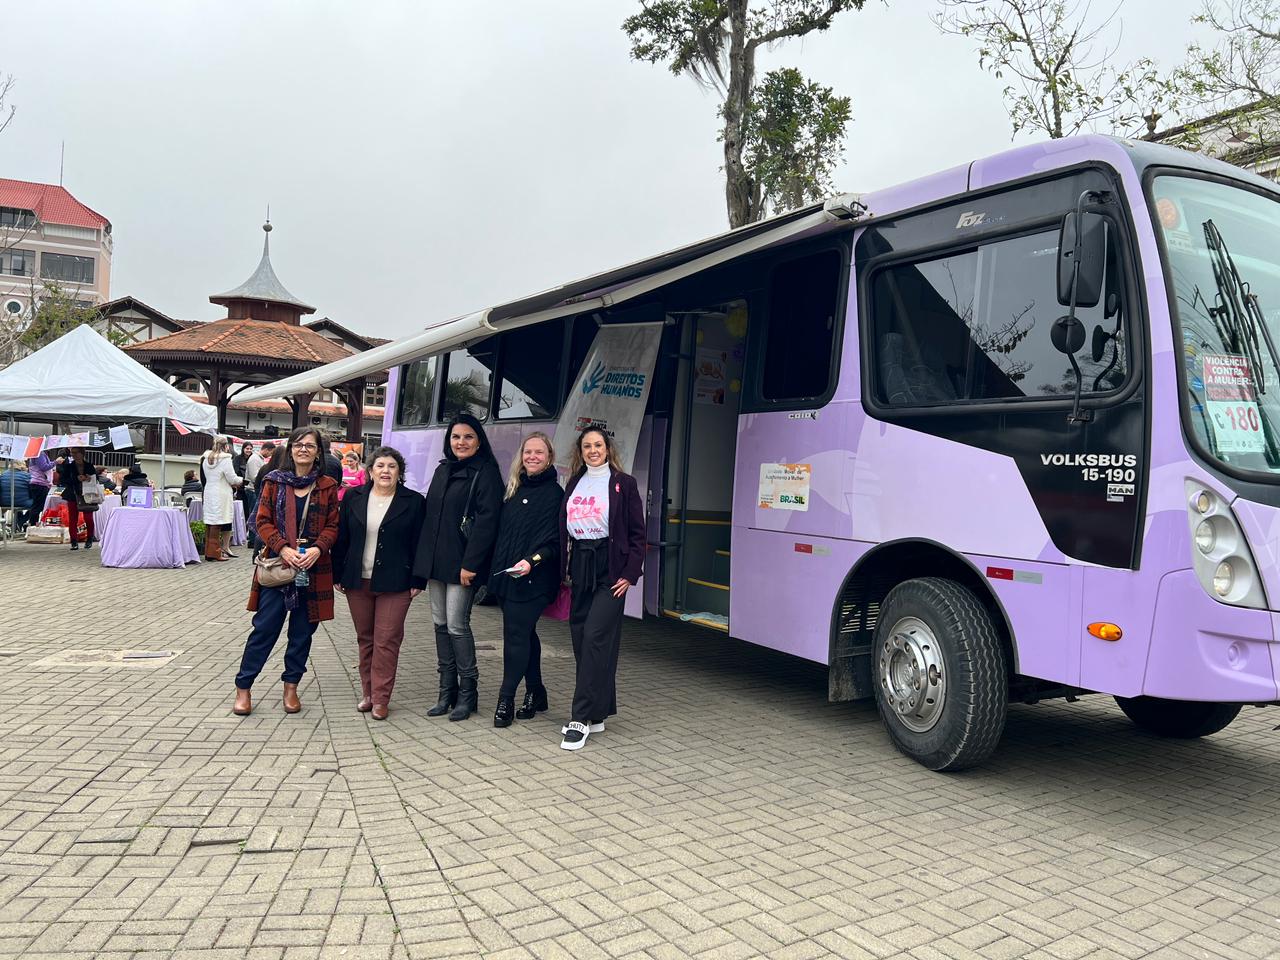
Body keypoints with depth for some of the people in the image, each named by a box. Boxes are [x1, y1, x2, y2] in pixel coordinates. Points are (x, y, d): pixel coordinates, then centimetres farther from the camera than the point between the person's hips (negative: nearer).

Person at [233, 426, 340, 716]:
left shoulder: (327, 487, 4)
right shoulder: (274, 482, 3)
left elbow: (332, 526, 3)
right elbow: (263, 521, -1)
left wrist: (317, 548, -15)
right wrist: (283, 548, -15)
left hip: (312, 568, 1)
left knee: (303, 631, 9)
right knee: (265, 627, 0)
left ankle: (291, 686, 23)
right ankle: (243, 687, 13)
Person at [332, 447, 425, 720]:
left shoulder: (413, 501, -3)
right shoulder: (353, 497, 4)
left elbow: (419, 544, -2)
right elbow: (341, 538, 8)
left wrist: (417, 581, -5)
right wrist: (337, 575, 5)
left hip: (394, 584, -3)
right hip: (358, 581, 3)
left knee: (386, 641, -1)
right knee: (365, 639, 13)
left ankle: (380, 698, 8)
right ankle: (367, 692, 24)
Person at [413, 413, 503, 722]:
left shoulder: (486, 473, -7)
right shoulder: (442, 471, 15)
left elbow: (486, 521, -14)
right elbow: (429, 515, 17)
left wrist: (470, 564, -19)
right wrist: (423, 560, 12)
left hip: (462, 563, -7)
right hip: (435, 560, 7)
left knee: (457, 625, -6)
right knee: (440, 624, 9)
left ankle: (467, 692, 7)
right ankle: (447, 691, 18)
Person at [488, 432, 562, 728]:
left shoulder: (554, 494, -6)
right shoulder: (514, 489, 13)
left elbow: (554, 541, -10)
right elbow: (502, 532, 16)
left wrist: (532, 560, -24)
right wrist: (497, 568, 10)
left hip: (533, 579, -7)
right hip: (506, 575, 7)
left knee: (516, 635, -6)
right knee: (524, 633, 13)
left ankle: (506, 700, 3)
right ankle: (535, 694, 24)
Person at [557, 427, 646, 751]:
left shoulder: (624, 484, 0)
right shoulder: (574, 485, 16)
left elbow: (637, 534, -3)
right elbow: (564, 530, 17)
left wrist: (630, 574, -10)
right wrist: (565, 570, 9)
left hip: (609, 567, -6)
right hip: (580, 566, 6)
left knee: (596, 637, -11)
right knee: (580, 637, 6)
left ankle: (581, 717, -8)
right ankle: (596, 714, 16)